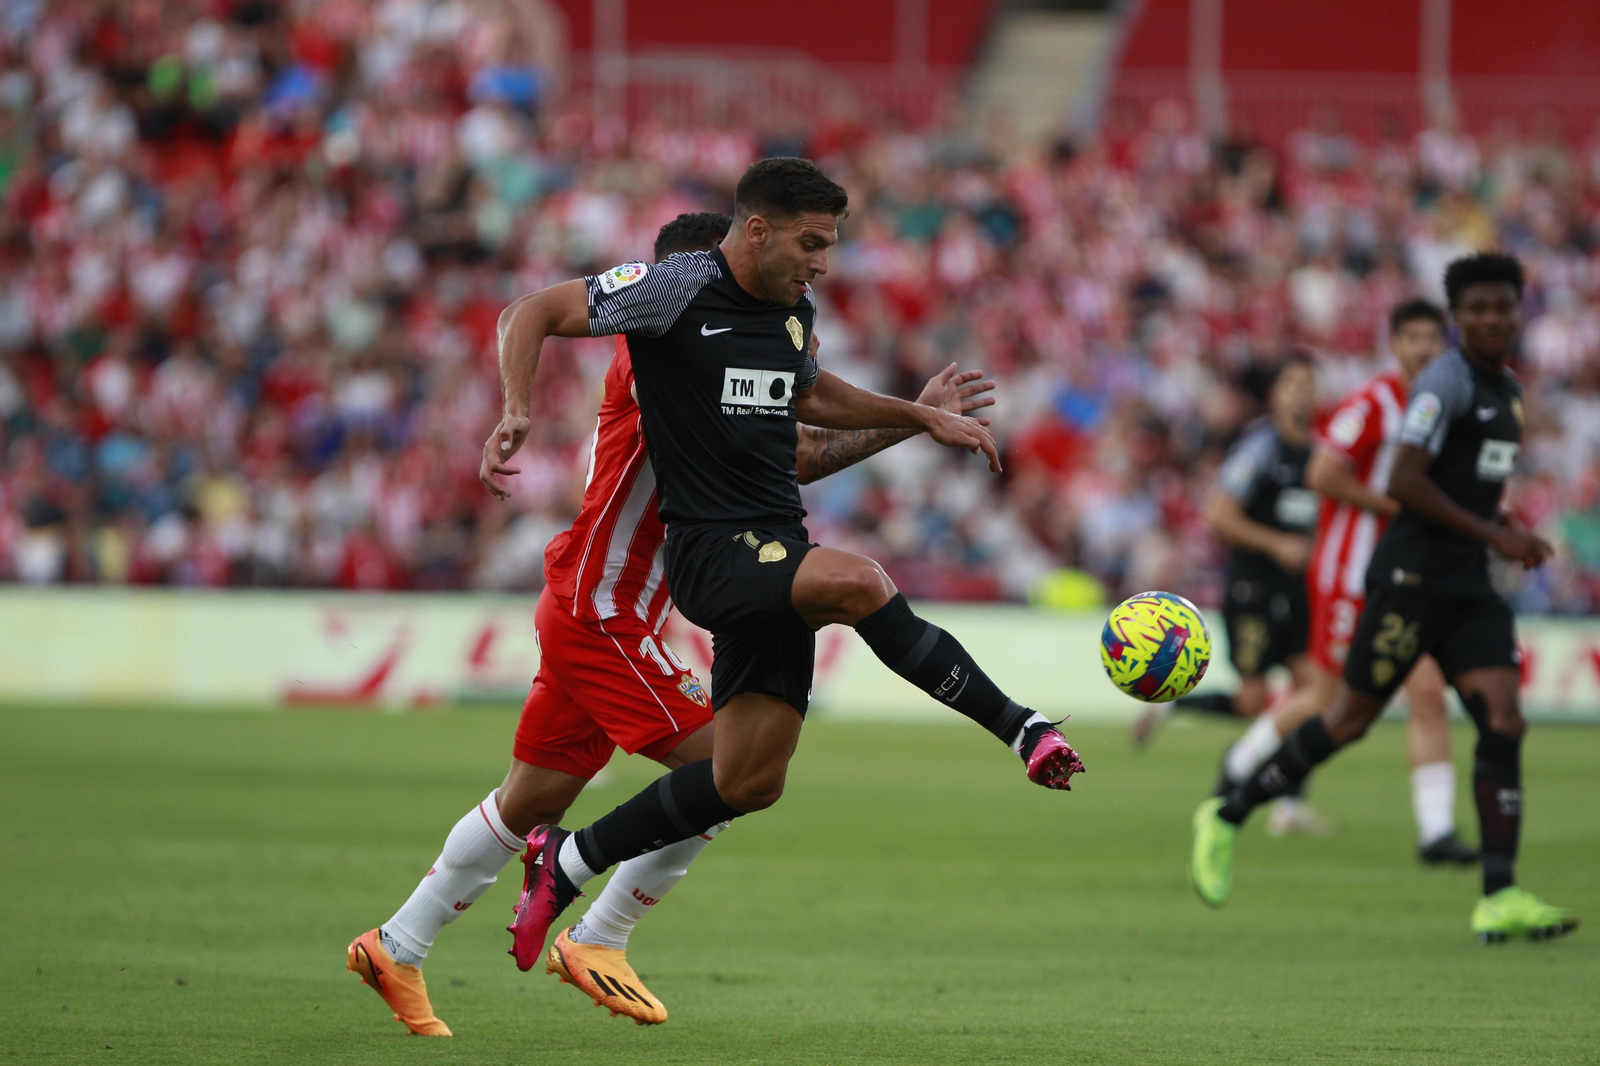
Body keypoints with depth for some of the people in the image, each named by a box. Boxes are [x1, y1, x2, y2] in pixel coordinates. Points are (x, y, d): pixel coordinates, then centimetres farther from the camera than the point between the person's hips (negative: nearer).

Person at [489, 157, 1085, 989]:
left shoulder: (794, 311, 12)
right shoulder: (675, 291, -11)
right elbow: (532, 314, -9)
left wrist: (924, 417, 27)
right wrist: (517, 412, -25)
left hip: (775, 558, 8)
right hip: (710, 549, -8)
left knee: (750, 781, 4)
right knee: (860, 582, -34)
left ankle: (567, 863, 20)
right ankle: (1024, 731, -24)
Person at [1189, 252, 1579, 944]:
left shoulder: (1509, 392, 16)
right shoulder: (1445, 382, -12)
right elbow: (1404, 481, -21)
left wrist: (1510, 534, 11)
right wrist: (1491, 535, -19)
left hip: (1470, 586, 8)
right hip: (1412, 573, -8)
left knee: (1503, 720, -8)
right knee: (1353, 716, -3)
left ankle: (1499, 899, -12)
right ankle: (1228, 816, 16)